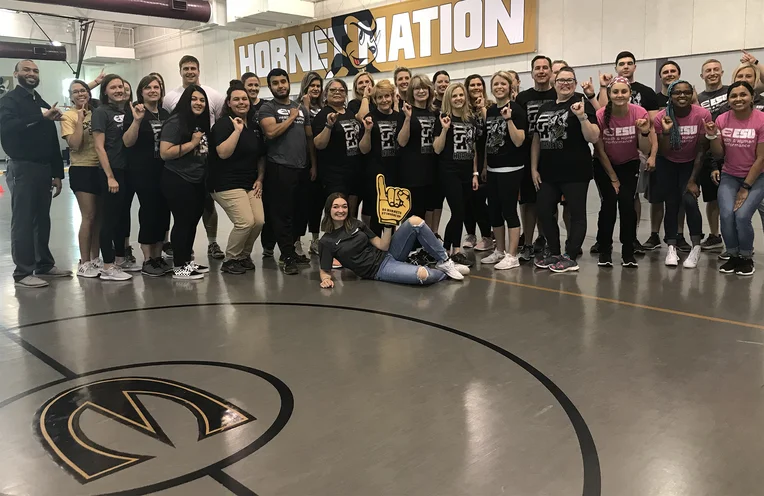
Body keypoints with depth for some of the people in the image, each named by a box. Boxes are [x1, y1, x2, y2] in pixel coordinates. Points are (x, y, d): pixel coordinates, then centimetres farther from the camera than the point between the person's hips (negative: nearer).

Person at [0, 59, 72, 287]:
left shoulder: (43, 104, 18)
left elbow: (53, 141, 17)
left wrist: (57, 173, 13)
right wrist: (40, 117, -25)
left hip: (44, 169, 6)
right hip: (22, 168, -6)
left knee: (42, 219, 11)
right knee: (23, 221, -4)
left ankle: (44, 264, 20)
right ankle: (23, 273, 0)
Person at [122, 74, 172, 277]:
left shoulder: (165, 114, 14)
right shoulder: (134, 112, -4)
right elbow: (128, 142, -13)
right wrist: (137, 120, -24)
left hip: (164, 170, 6)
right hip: (143, 171, -6)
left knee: (163, 212, 6)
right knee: (149, 212, -7)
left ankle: (158, 256, 16)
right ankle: (147, 261, 1)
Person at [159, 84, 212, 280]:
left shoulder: (202, 124, 13)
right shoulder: (175, 122, -12)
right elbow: (164, 153, -21)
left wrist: (204, 145, 8)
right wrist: (192, 143, -19)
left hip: (197, 181, 8)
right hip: (178, 181, -8)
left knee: (193, 221, 13)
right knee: (182, 222, -4)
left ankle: (188, 261, 25)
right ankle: (178, 267, 5)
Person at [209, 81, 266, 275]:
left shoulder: (254, 127, 14)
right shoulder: (223, 124, -6)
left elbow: (261, 156, 20)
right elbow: (223, 153, -20)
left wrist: (260, 179, 9)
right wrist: (237, 130, -18)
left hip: (250, 184, 7)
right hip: (227, 184, -7)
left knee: (259, 221, -7)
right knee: (245, 222, -18)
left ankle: (244, 255, 17)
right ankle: (230, 260, 3)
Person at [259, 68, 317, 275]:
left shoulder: (301, 108, 17)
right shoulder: (267, 108, 1)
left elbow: (310, 138, 17)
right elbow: (271, 132, -16)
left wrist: (313, 164, 9)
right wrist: (291, 117, -6)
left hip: (302, 168, 5)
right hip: (280, 167, -5)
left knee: (300, 212, 8)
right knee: (283, 213, -3)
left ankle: (291, 251, 21)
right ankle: (287, 256, 3)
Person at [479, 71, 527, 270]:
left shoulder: (515, 109, -9)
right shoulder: (490, 110, 11)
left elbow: (519, 141, -16)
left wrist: (509, 119, -26)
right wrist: (484, 166, 16)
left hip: (510, 169, -7)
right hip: (492, 169, 7)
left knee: (509, 210, -4)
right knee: (494, 211, 11)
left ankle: (512, 256, 4)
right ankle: (499, 251, 24)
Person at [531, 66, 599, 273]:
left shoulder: (581, 104, -5)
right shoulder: (545, 107, 12)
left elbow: (593, 138, -12)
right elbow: (537, 140, 15)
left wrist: (582, 117, -25)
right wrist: (534, 168, 10)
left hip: (575, 172, -6)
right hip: (548, 172, 6)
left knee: (577, 213, 2)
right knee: (544, 212, 9)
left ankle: (570, 257, 10)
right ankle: (554, 253, 23)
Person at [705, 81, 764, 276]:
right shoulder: (722, 119, -5)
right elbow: (719, 154, 0)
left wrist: (746, 188, -13)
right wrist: (713, 136, -18)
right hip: (729, 176, 3)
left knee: (742, 216, -21)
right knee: (726, 215, -18)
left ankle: (747, 258, 4)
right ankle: (733, 256, 6)